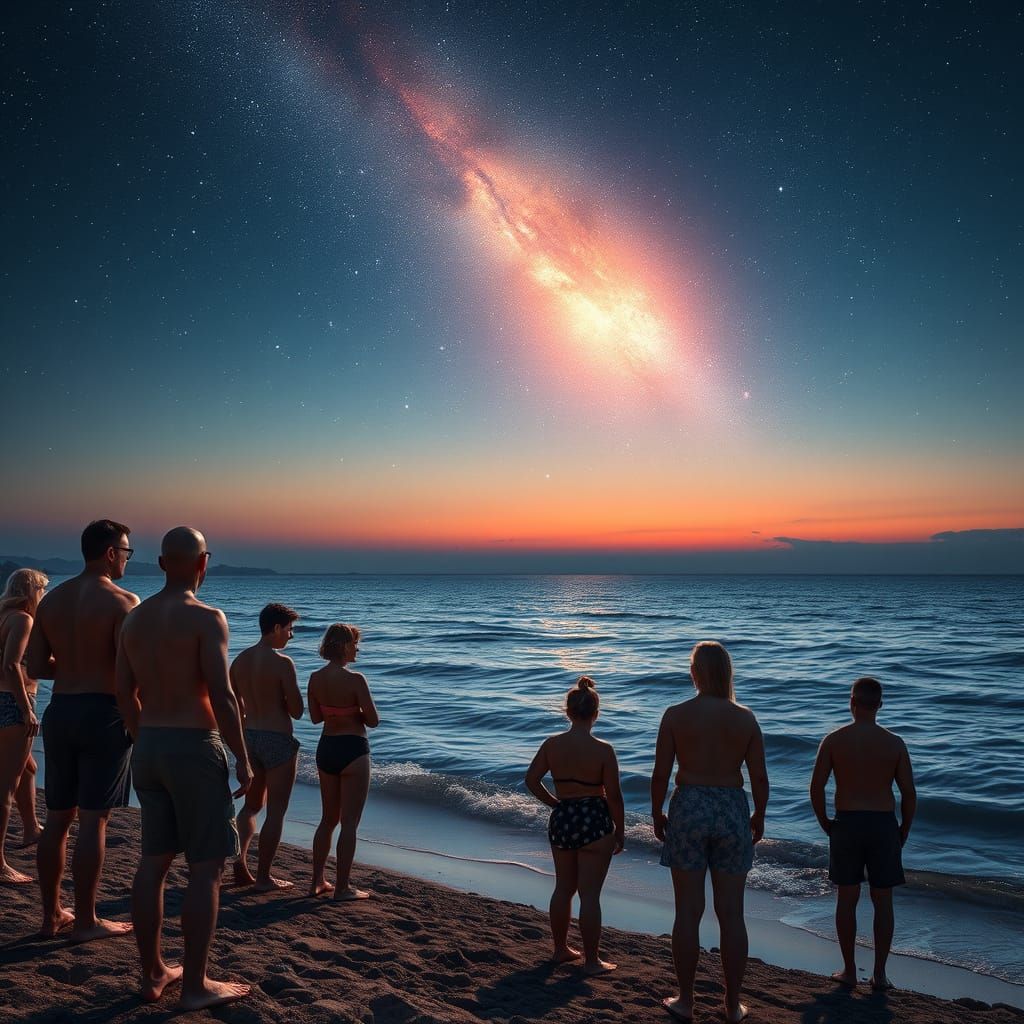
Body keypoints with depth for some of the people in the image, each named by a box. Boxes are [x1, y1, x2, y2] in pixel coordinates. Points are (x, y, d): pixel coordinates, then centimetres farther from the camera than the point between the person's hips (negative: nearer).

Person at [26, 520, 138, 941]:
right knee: (93, 821, 1)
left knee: (57, 818, 14)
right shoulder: (122, 601, -12)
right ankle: (85, 921, 9)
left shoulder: (51, 599, 7)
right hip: (104, 713, -6)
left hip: (60, 711, 7)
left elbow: (36, 666, 9)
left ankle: (51, 914, 24)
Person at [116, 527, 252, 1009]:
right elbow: (221, 697, -19)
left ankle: (153, 974, 24)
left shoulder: (135, 617, 7)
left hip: (148, 748, 8)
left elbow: (125, 694, 13)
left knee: (153, 862, 14)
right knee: (206, 869, 1)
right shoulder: (206, 617, -15)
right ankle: (195, 985, 7)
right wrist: (243, 759, -10)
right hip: (194, 748, -7)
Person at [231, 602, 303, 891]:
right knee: (276, 811, 5)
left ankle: (240, 861, 10)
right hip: (278, 740, -7)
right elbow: (296, 711, -16)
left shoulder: (240, 660, 4)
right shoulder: (282, 662, -17)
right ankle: (263, 876, 11)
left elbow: (235, 706, 13)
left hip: (249, 737, 7)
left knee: (252, 805, 22)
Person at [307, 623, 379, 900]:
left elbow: (315, 717, 11)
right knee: (349, 823, 3)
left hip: (325, 749, 7)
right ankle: (343, 887, 9)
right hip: (352, 750, -7)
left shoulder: (315, 678, 0)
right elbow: (373, 721, -15)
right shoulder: (355, 680, -18)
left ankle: (317, 882, 24)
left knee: (328, 819, 19)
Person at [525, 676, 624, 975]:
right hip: (594, 822, -4)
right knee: (590, 894, 5)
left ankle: (560, 949, 34)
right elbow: (613, 796, -13)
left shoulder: (552, 744, -4)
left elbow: (531, 780, 2)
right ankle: (592, 961, 15)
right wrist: (620, 831, 0)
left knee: (563, 888, 20)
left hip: (561, 820, 4)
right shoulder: (602, 749, -15)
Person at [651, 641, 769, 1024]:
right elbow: (760, 778, -2)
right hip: (732, 812, 2)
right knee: (731, 915, 11)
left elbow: (660, 773, -7)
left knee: (688, 912, 8)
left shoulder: (675, 715, -8)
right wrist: (759, 817, 14)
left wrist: (657, 815, 8)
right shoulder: (745, 718, -3)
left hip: (688, 809, -1)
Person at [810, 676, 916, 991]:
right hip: (883, 824, 1)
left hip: (846, 824, 0)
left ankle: (849, 971, 18)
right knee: (883, 901, 12)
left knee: (846, 899, 10)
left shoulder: (834, 740, -5)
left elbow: (816, 787, -8)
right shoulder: (895, 743, -3)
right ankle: (879, 974, 17)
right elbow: (909, 794, -3)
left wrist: (825, 824, 6)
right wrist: (903, 832, 10)